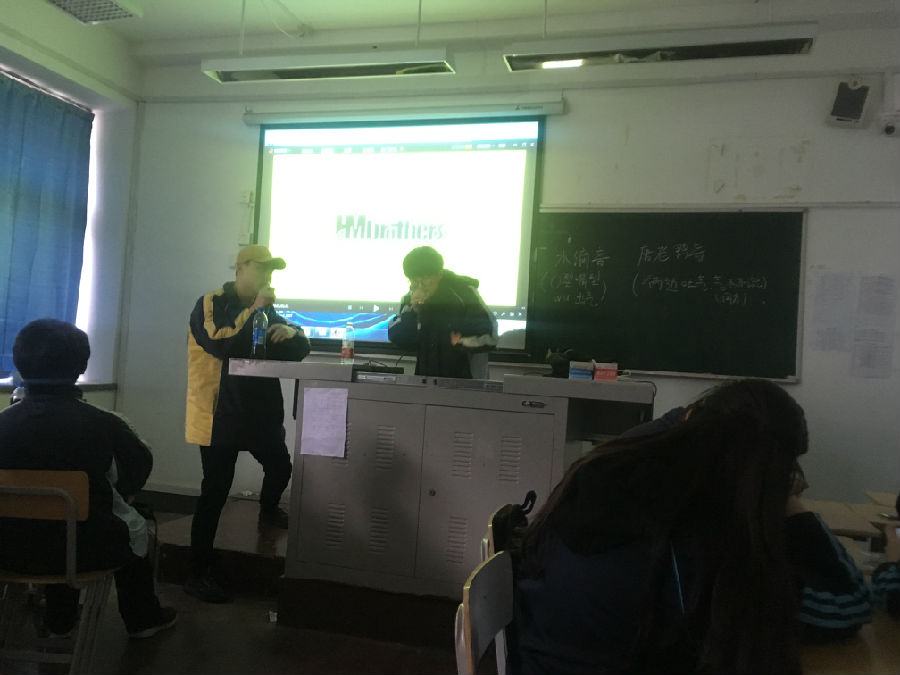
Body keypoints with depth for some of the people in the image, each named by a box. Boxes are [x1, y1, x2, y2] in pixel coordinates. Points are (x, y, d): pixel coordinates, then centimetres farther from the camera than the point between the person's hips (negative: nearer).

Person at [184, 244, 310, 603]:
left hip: (260, 411, 7)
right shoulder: (210, 304, -6)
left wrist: (291, 332, -12)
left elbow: (297, 350, 10)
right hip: (220, 414, -6)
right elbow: (219, 344, -25)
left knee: (280, 466, 14)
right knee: (216, 492, -4)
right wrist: (253, 310, -21)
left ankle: (269, 510, 47)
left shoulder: (265, 310, 14)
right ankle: (199, 573, 7)